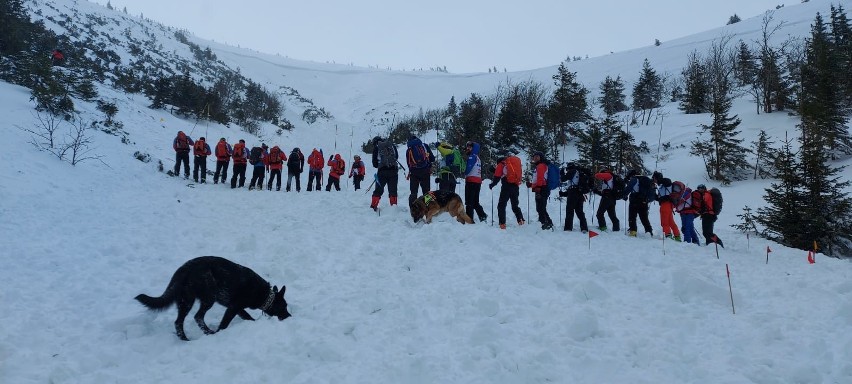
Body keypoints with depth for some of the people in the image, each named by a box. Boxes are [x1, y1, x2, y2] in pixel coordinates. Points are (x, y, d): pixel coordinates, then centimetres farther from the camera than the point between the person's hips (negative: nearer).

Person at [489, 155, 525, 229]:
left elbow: (497, 177, 1)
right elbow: (520, 174, 21)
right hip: (516, 186, 5)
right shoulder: (517, 160, 22)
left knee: (501, 205, 1)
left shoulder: (501, 165, 6)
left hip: (506, 186, -5)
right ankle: (521, 220, 4)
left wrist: (491, 185, 14)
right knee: (515, 205, 20)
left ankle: (502, 223, -10)